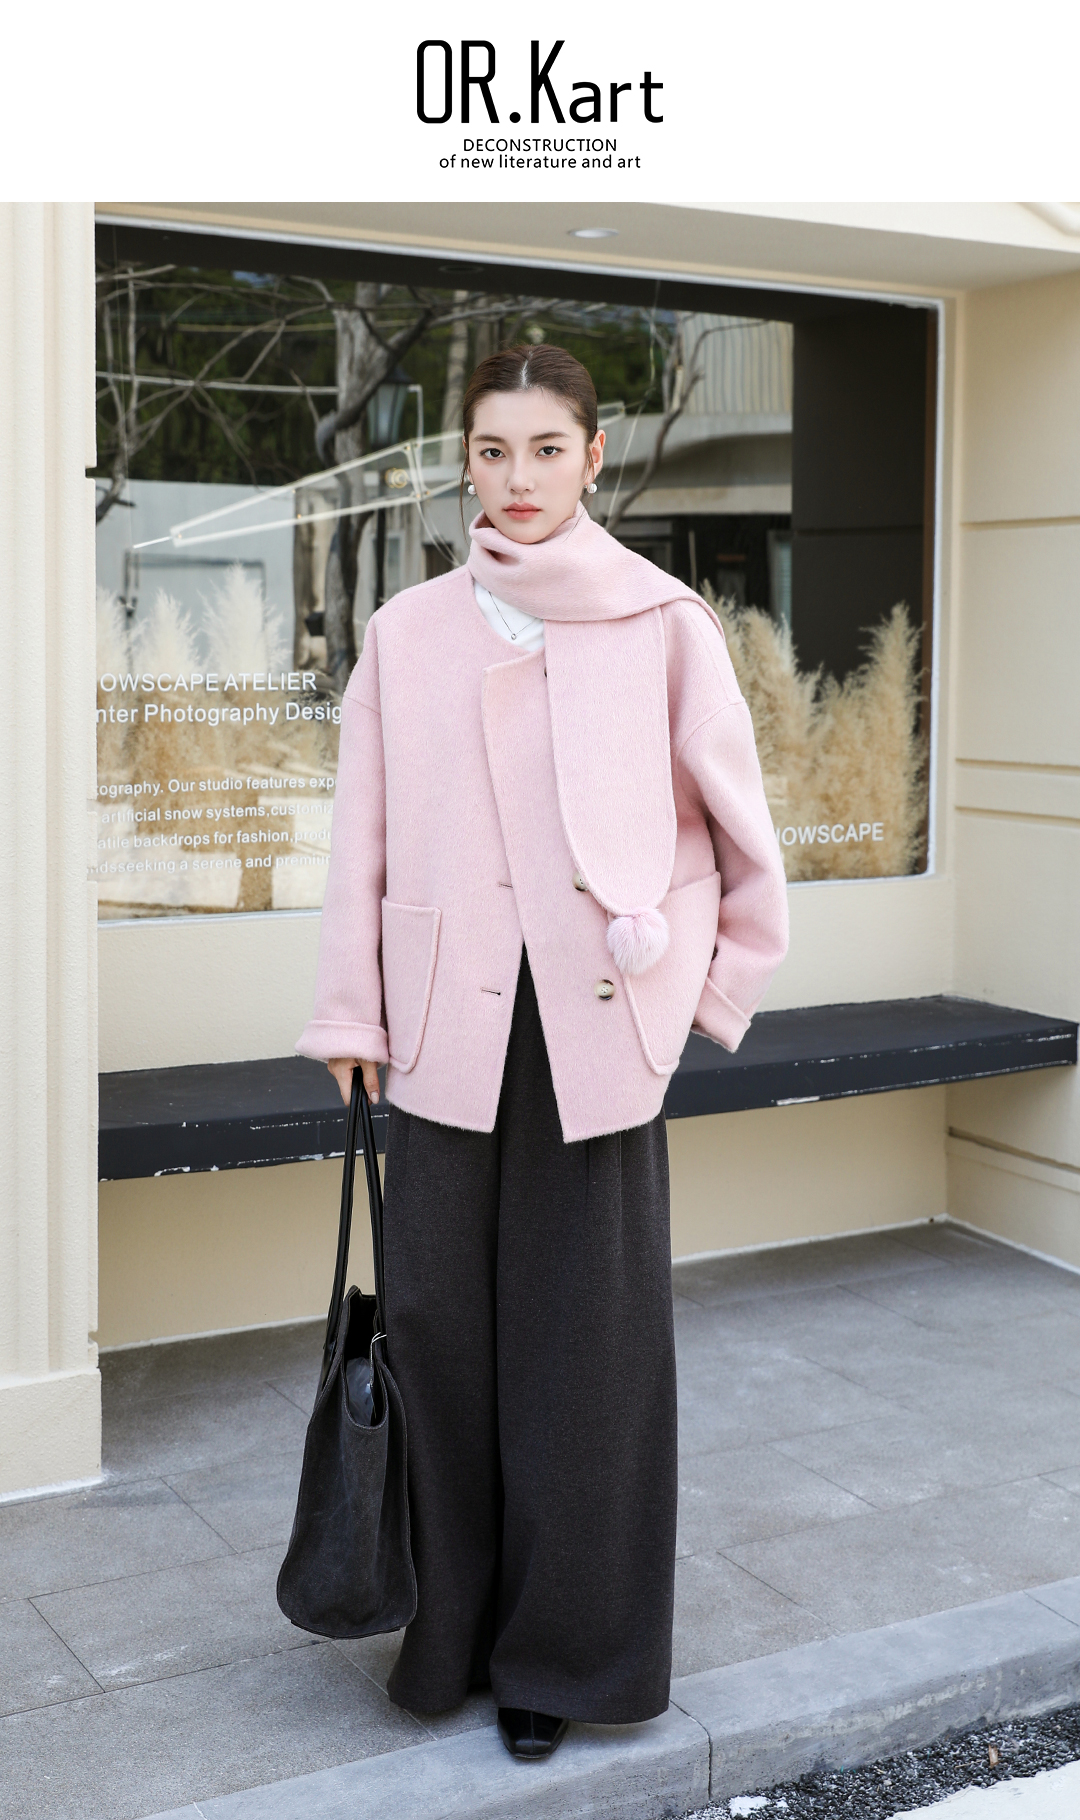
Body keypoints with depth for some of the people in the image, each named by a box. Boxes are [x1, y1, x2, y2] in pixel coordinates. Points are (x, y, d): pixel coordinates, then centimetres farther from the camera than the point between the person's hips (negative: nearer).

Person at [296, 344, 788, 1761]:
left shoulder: (663, 624, 1)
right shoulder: (407, 633, 7)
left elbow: (741, 830, 7)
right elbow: (364, 835, 7)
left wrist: (720, 986, 8)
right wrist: (350, 1014, 5)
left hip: (600, 1022, -2)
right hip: (453, 1020, 2)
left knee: (584, 1333, 4)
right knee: (435, 1315, 5)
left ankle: (563, 1654, 21)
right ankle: (456, 1625, 24)